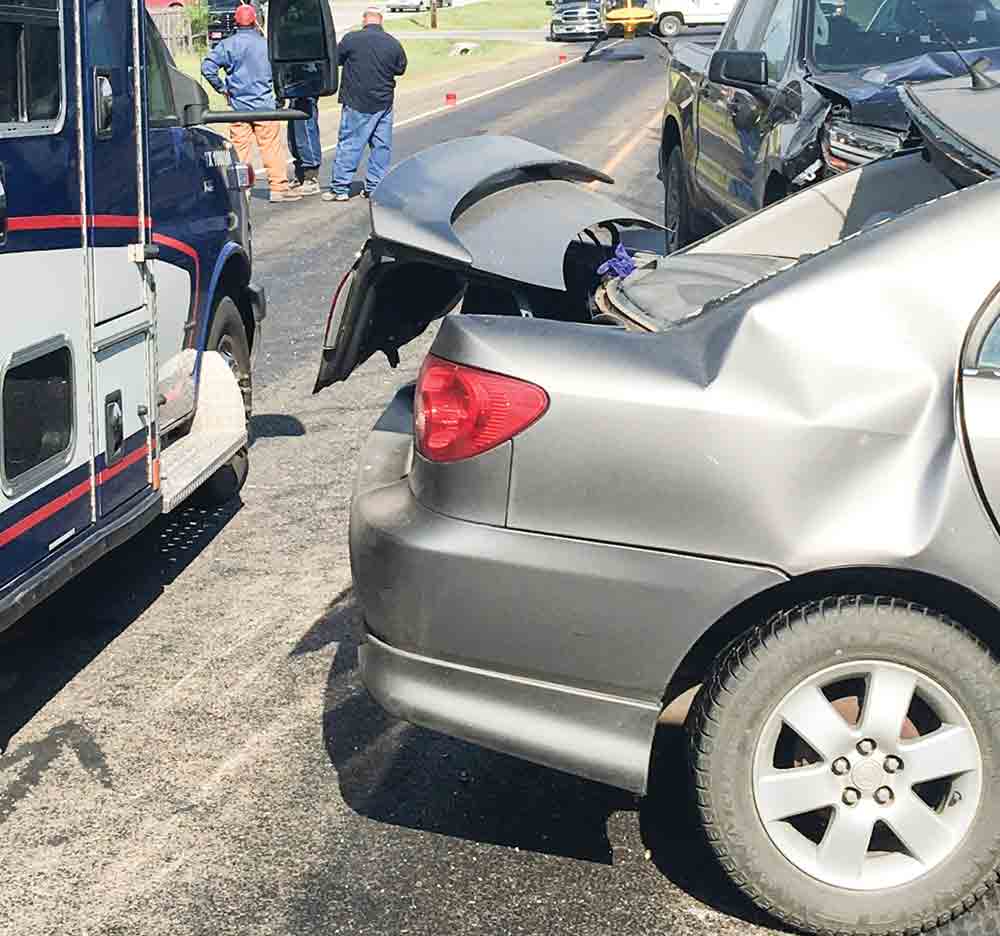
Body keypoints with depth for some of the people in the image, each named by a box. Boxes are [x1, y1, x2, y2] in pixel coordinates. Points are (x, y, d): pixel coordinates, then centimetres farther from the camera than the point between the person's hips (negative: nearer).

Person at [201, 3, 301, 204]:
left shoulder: (227, 45, -2)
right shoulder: (265, 43, -5)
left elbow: (207, 67, -7)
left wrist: (221, 88, 4)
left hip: (238, 106, 2)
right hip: (264, 105, -2)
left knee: (239, 147, 6)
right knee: (271, 147, 3)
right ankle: (279, 186, 4)